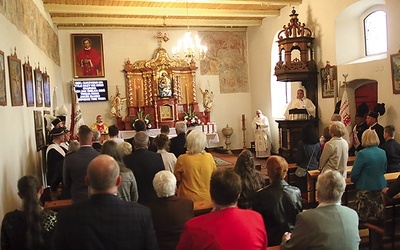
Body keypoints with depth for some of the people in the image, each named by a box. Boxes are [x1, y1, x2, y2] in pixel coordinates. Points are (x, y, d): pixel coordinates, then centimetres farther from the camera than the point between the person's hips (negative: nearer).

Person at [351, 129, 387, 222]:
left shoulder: (362, 154, -19)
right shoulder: (383, 152, 2)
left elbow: (354, 173, -15)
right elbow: (384, 170, 14)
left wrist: (354, 180, 5)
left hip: (366, 187, -6)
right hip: (381, 186, 7)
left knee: (364, 216, 4)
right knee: (378, 213, 17)